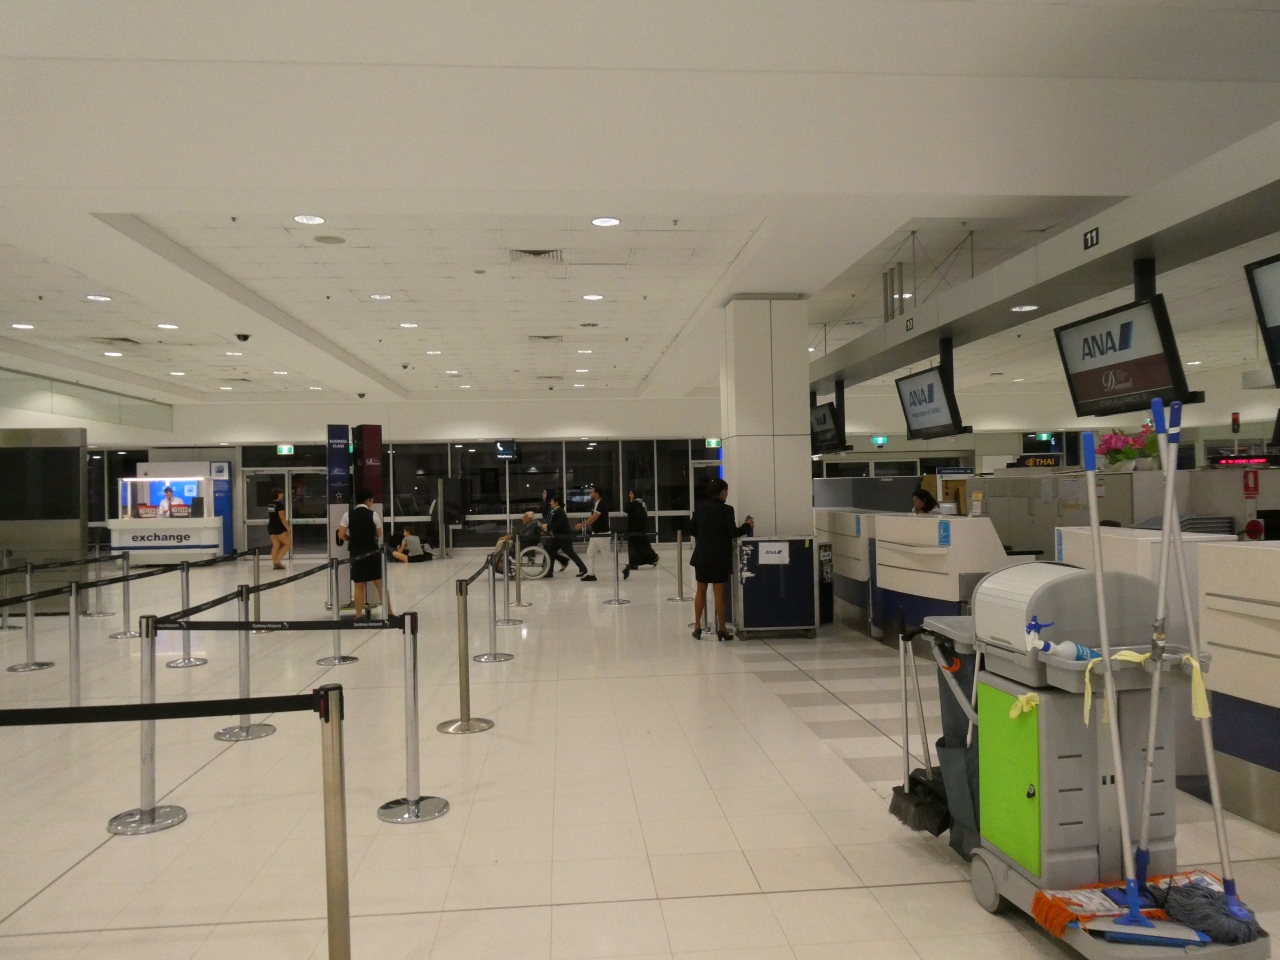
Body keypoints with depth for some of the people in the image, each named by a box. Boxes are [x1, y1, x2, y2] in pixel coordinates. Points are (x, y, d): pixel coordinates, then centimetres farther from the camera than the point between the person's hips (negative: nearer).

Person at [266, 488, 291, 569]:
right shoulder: (279, 504, -15)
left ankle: (275, 564, 8)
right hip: (279, 527, -8)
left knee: (275, 546, 11)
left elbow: (270, 516, 17)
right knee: (288, 543, 2)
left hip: (271, 527, 8)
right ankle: (277, 561, -4)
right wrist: (288, 528, -15)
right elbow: (282, 518, -19)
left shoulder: (269, 504, 10)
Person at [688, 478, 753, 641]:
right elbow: (733, 533, -14)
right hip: (720, 556, -4)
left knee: (701, 591, 14)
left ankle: (697, 627, 16)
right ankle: (721, 629, 6)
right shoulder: (726, 510, -12)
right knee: (719, 592, 3)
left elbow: (691, 530, 5)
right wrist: (747, 525, 1)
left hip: (702, 555, 4)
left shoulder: (700, 508, 2)